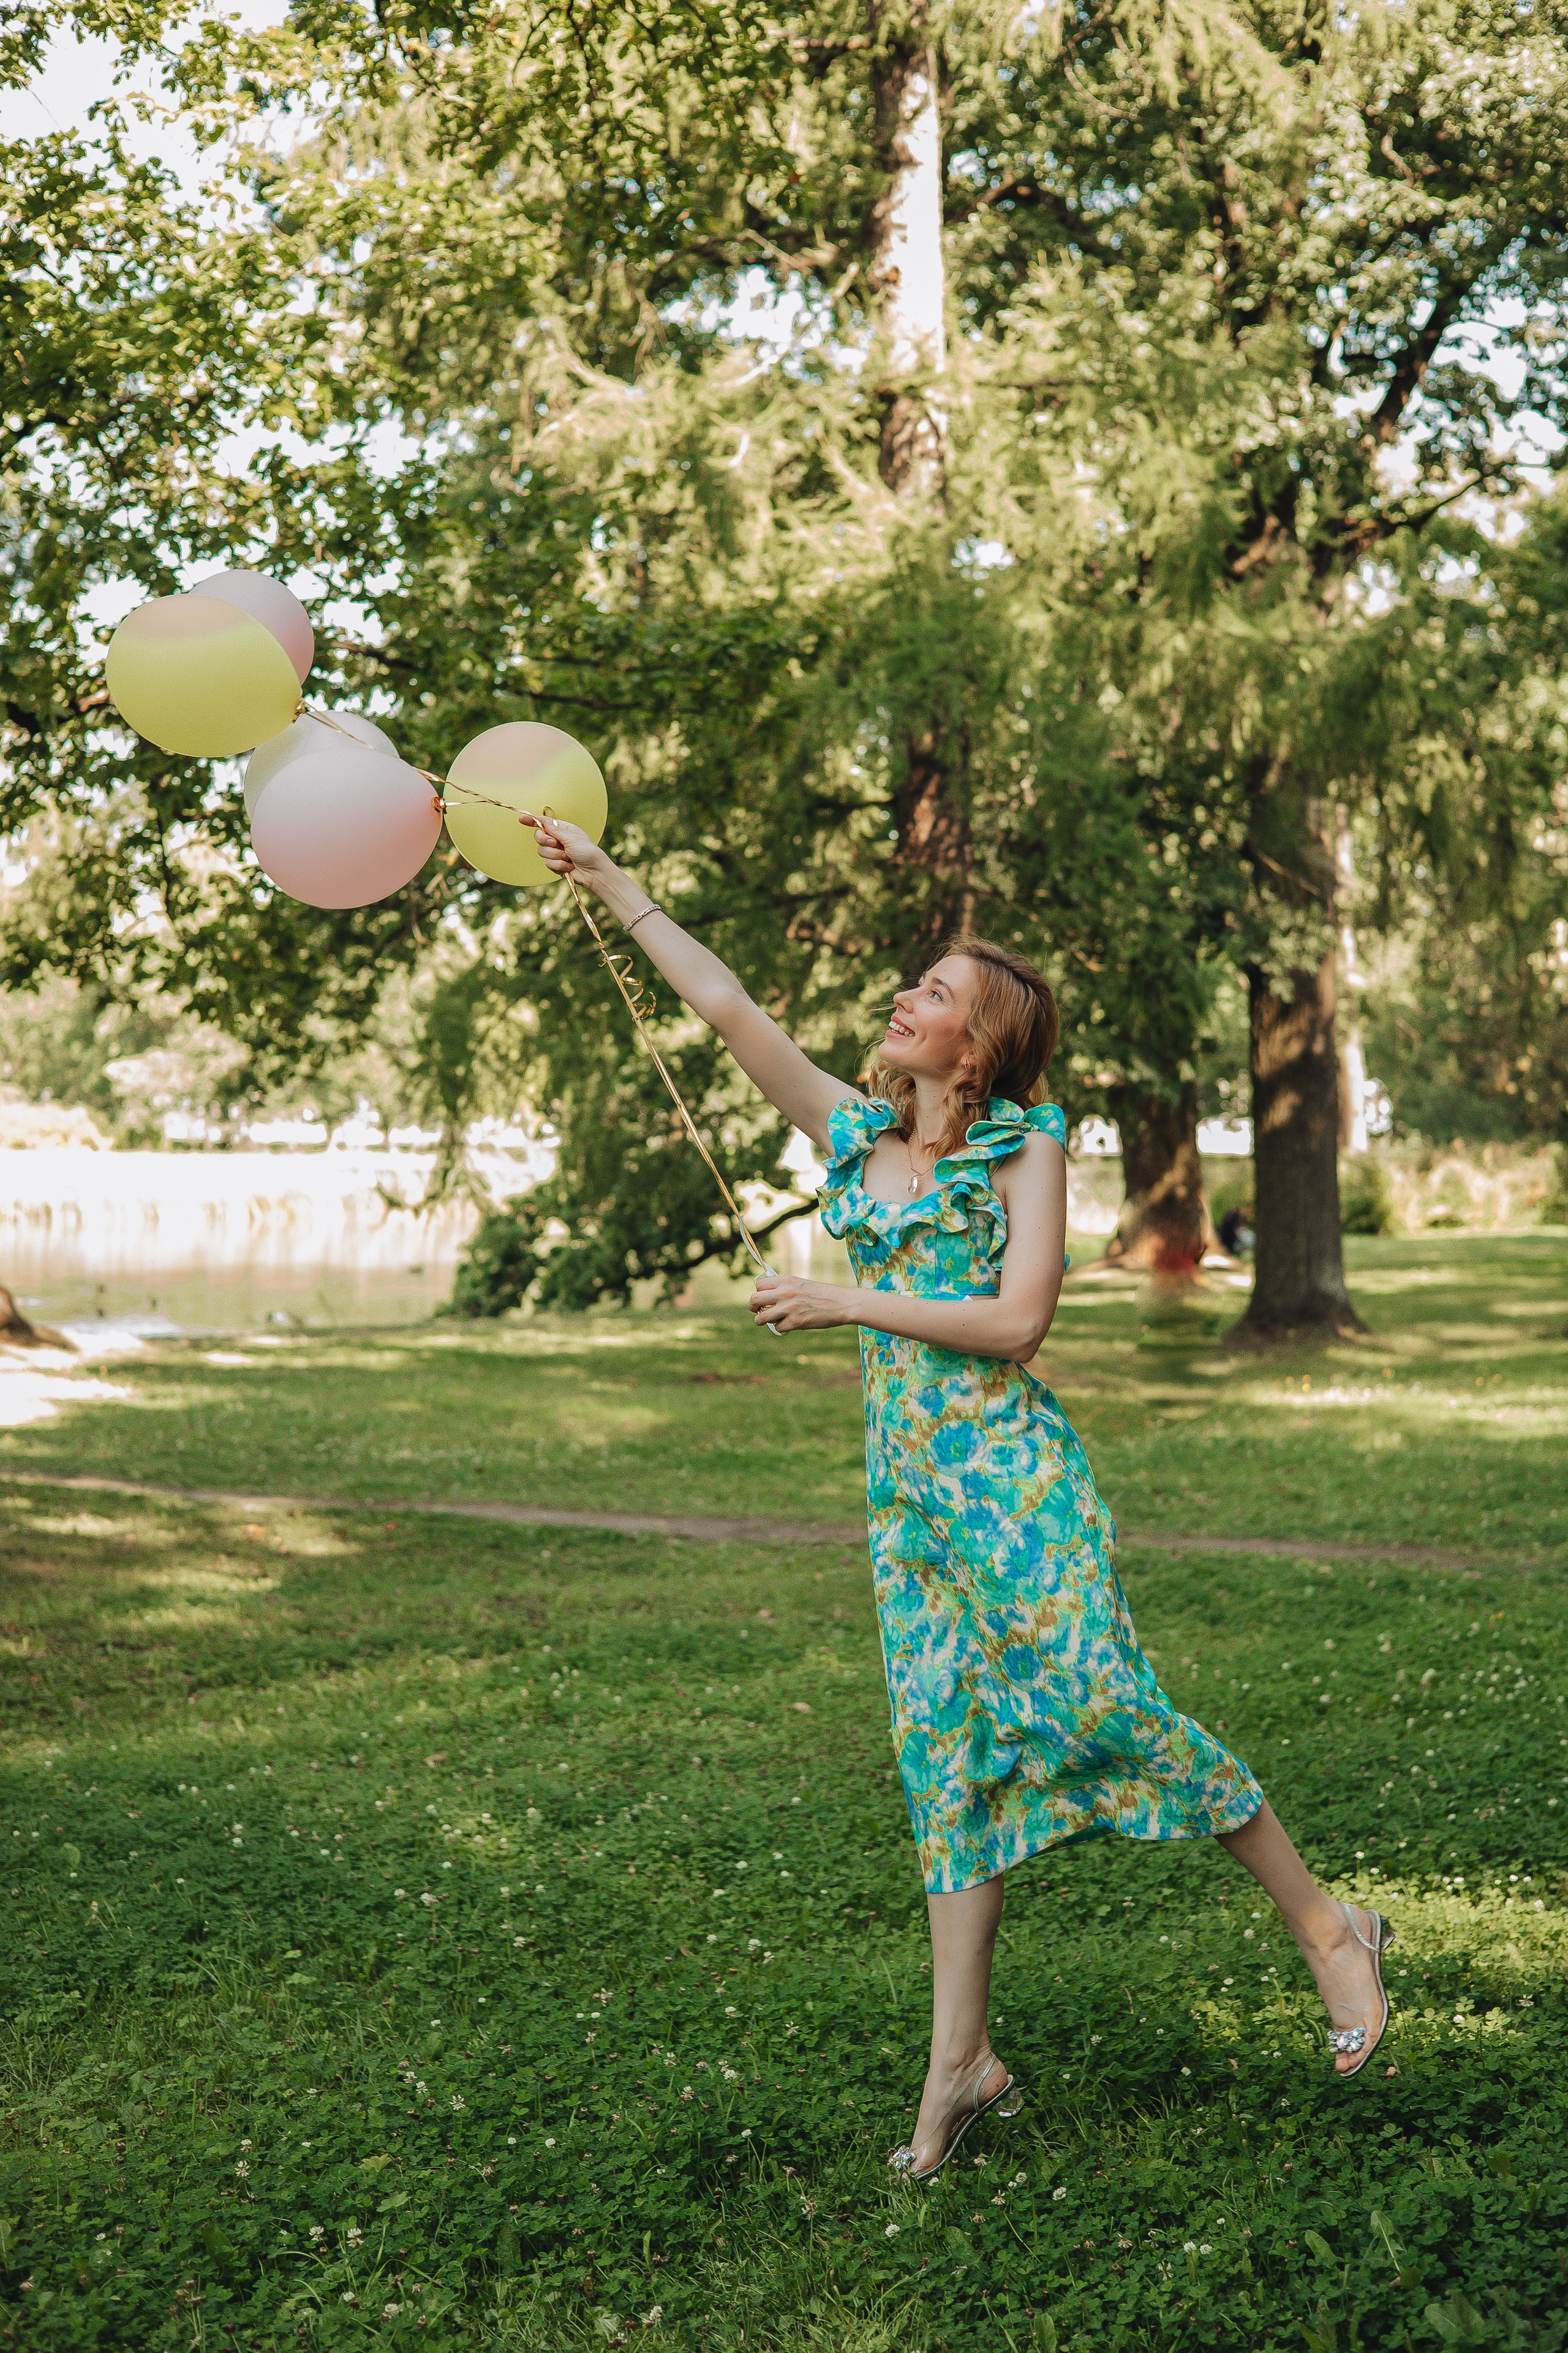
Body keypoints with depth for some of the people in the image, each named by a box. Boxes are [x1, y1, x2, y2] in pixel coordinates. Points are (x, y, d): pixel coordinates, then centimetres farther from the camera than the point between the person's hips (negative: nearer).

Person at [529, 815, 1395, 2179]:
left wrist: (847, 1304, -11)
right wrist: (611, 885, 13)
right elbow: (730, 1009, 13)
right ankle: (962, 2062, 7)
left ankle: (1325, 1926, 4)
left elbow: (1017, 1320, -12)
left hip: (1009, 1465, -6)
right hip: (906, 1480, 6)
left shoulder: (1026, 1146, -2)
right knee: (947, 1752, 4)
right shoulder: (856, 1131, 14)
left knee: (1098, 1703, -13)